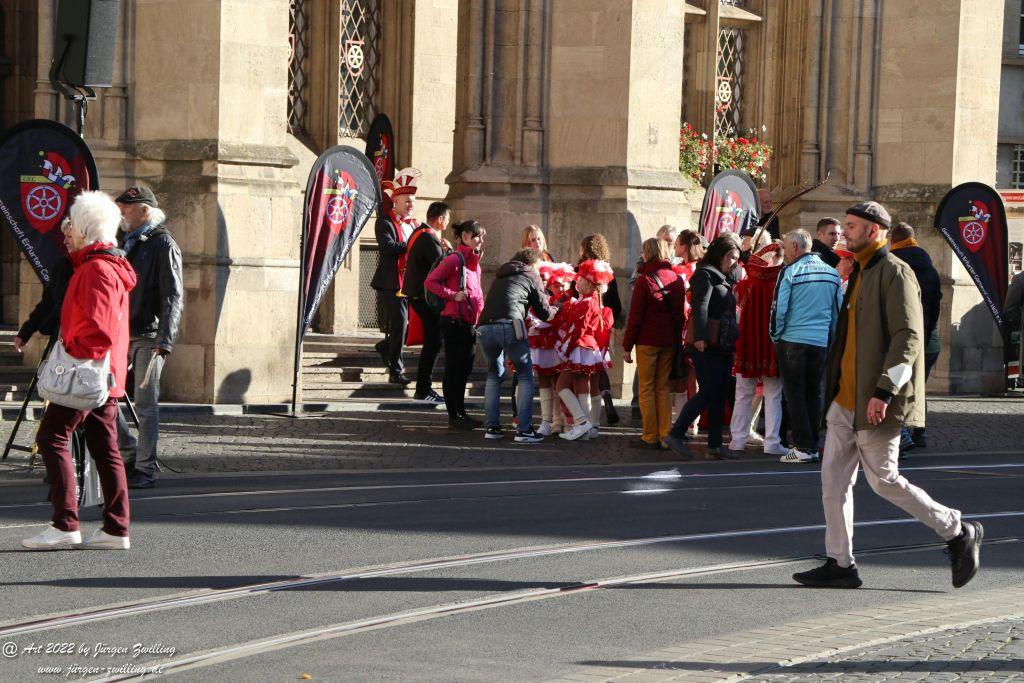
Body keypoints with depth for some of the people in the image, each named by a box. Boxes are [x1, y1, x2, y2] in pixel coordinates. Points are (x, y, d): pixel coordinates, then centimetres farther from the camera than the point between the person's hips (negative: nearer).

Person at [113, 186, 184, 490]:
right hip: (120, 334, 7)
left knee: (146, 403, -4)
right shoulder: (124, 242, 17)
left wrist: (164, 341, -21)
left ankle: (145, 469, 2)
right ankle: (129, 451, 17)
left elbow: (173, 297, -12)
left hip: (149, 336, -7)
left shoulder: (163, 244, -6)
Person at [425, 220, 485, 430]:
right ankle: (454, 415, 4)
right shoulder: (454, 259, -10)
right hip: (454, 323, -8)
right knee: (454, 369, -1)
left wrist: (480, 314, 13)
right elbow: (431, 282, -15)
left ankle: (461, 413, 21)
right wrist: (452, 295, -20)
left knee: (464, 369, 13)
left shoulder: (475, 262, 16)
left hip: (470, 324, 8)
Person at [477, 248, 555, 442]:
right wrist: (555, 310, 38)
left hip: (485, 327, 5)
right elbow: (544, 311, 16)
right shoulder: (531, 275, 16)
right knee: (526, 375, 6)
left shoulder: (500, 276, 32)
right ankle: (524, 430, -2)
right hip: (509, 326, -5)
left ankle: (492, 427, 15)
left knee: (494, 375, 22)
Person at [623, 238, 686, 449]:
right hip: (670, 342, 5)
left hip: (647, 341, -5)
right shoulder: (678, 280, 6)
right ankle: (665, 437, 8)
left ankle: (650, 437, 2)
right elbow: (682, 313, 8)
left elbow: (635, 315, -9)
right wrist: (679, 339, 13)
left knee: (647, 388, 3)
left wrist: (627, 345, -4)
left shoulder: (644, 280, -9)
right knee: (663, 388, 12)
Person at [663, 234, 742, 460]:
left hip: (723, 346, 9)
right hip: (706, 346, -9)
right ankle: (675, 434, -6)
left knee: (719, 395, 7)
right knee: (708, 392, -12)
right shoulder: (705, 275, -7)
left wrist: (734, 339, 19)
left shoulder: (725, 280, 22)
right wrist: (700, 336, -31)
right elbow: (700, 306, -20)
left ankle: (714, 445, 9)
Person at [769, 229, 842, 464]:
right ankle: (813, 446, 13)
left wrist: (775, 336, 4)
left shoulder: (790, 272, -9)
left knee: (795, 394, 1)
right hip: (821, 342, 5)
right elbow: (838, 310, 11)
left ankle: (803, 447, -4)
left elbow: (779, 309, -10)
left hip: (793, 340, -5)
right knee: (814, 393, 13)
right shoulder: (831, 273, 7)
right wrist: (831, 337, 20)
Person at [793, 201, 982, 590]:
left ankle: (959, 533, 8)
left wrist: (884, 391, -25)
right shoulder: (860, 274, 18)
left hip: (876, 402, -9)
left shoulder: (896, 273, -12)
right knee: (833, 478, 5)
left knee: (884, 479, -5)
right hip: (846, 398, 9)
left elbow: (908, 336, -20)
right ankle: (840, 565, 9)